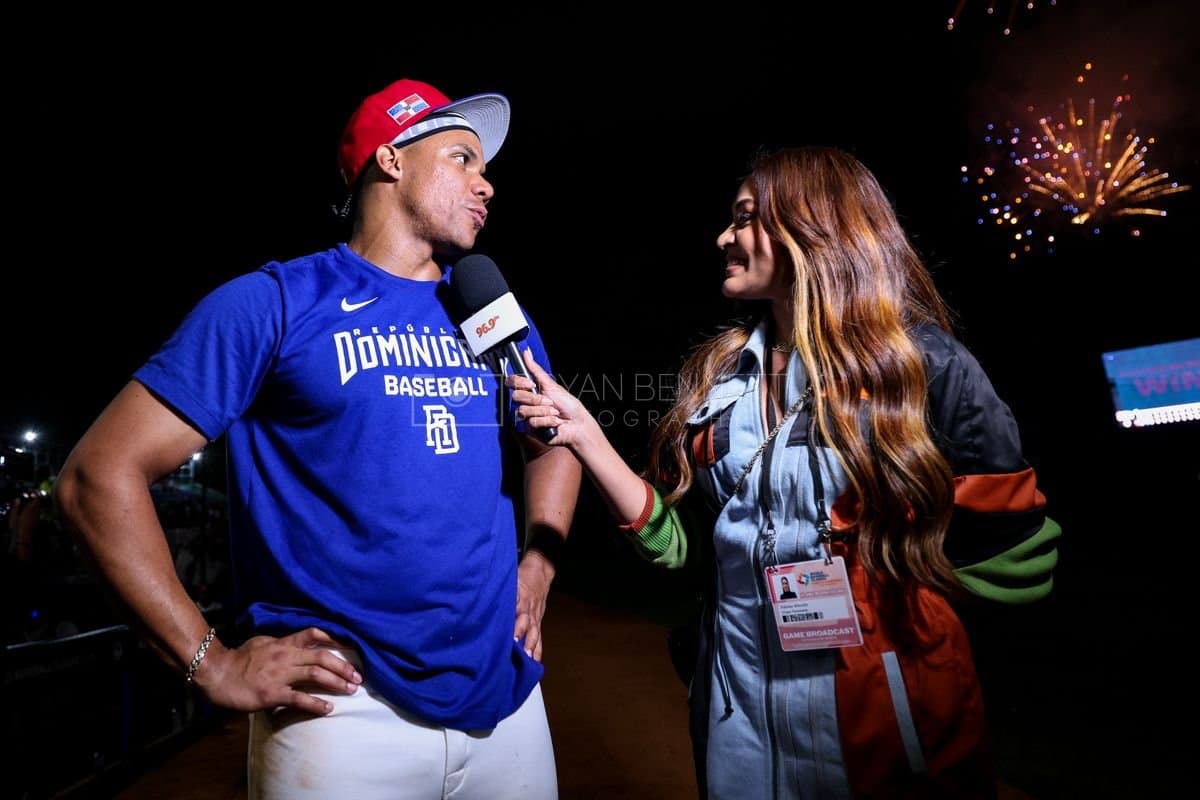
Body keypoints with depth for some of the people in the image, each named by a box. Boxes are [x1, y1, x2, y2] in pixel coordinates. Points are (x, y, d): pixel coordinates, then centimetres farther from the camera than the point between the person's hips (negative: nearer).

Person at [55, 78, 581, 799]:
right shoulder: (275, 303, -6)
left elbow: (555, 442, 21)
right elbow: (100, 474, -7)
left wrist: (537, 569, 7)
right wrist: (212, 663, -10)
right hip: (344, 705, -5)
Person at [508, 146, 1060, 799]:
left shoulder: (922, 361, -11)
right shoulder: (714, 374, 2)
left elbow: (1017, 558, -9)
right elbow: (681, 541, -1)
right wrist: (586, 437, -10)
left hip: (884, 709, -3)